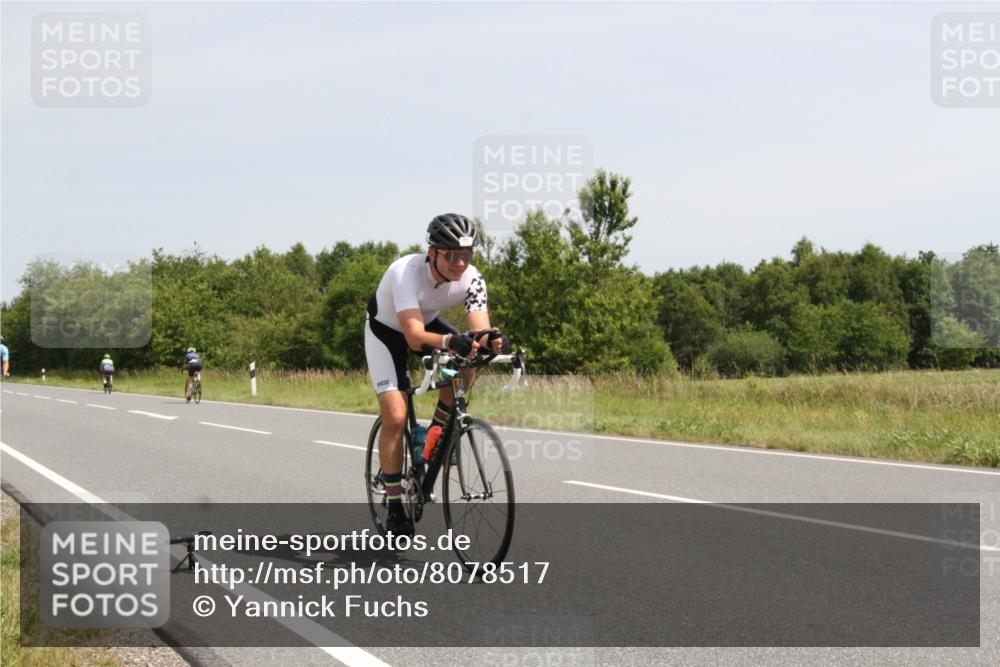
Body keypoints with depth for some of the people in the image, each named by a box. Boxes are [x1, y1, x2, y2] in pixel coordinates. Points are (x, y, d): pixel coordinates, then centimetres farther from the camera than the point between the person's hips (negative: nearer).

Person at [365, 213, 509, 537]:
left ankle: (436, 432, -2)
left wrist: (492, 338, -56)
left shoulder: (471, 279, -25)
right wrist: (451, 341, -64)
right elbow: (415, 336, -46)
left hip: (428, 323, 4)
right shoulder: (406, 272, -38)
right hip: (387, 331, -4)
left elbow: (480, 329, -33)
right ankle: (394, 507, -3)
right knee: (395, 417, -15)